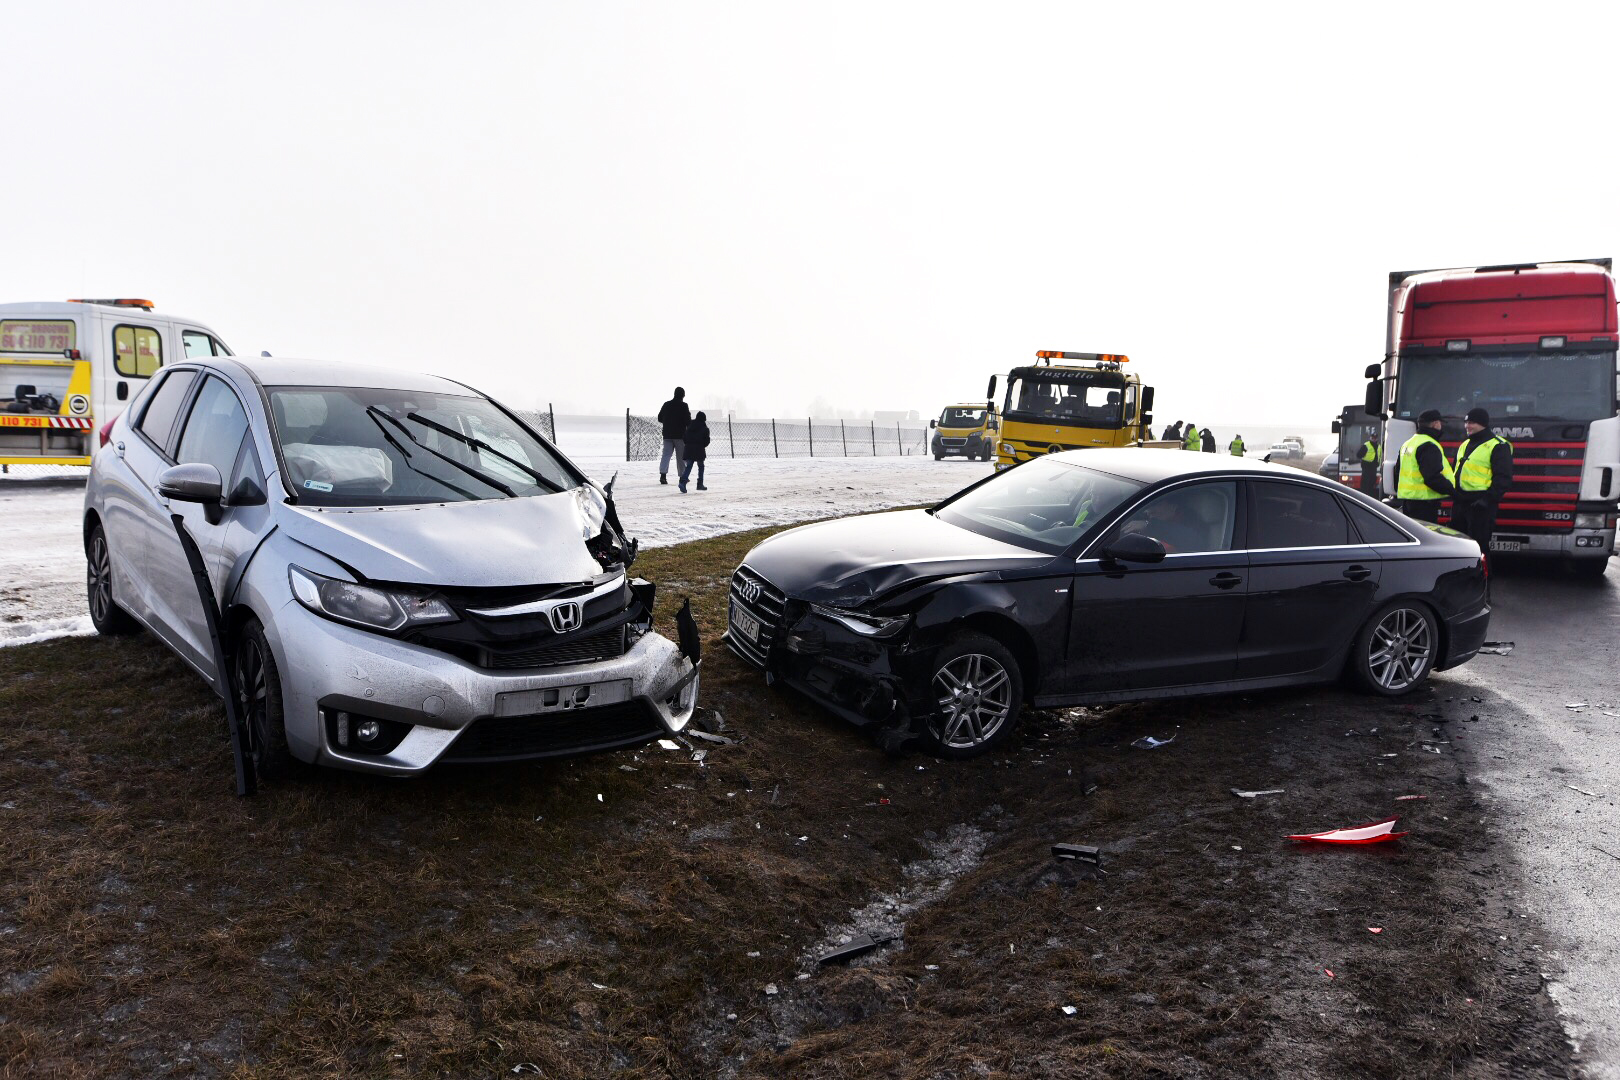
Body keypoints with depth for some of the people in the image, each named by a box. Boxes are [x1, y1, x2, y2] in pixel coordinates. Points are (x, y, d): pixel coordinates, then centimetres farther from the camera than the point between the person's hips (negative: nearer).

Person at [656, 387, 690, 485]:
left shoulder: (666, 404, 7)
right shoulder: (683, 405, -9)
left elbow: (660, 418, 13)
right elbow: (688, 421, -13)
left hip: (667, 434, 4)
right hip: (680, 435, -4)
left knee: (666, 454, 3)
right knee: (681, 456, 5)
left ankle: (663, 474, -12)